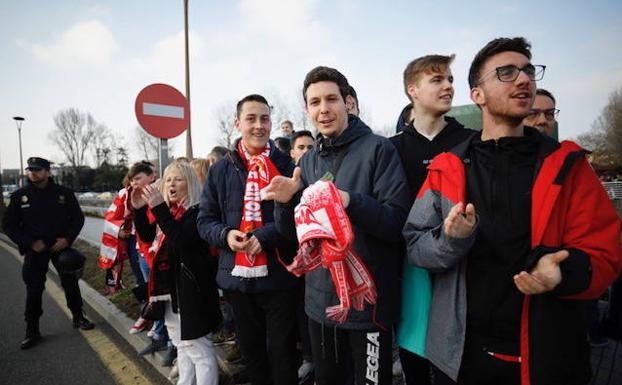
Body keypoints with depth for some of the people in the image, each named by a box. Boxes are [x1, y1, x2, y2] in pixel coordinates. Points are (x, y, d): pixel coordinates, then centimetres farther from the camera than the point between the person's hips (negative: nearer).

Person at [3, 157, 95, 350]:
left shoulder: (64, 193, -4)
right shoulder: (19, 196, -2)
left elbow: (78, 218, 2)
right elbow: (8, 224, 1)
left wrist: (67, 238, -11)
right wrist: (30, 242, -11)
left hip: (61, 245, 0)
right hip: (35, 249, 0)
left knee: (70, 283, 9)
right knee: (34, 290, 4)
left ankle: (78, 317, 26)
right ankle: (32, 331, 16)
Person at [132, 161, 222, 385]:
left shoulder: (198, 211, -16)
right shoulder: (167, 210, 9)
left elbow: (181, 241, -29)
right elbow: (147, 236, 15)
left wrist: (159, 208, -32)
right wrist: (139, 209, 1)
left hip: (189, 289, -9)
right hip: (169, 286, 9)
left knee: (197, 346, 0)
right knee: (182, 344, 23)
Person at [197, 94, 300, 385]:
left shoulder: (287, 164, -1)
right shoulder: (220, 169, 6)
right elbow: (205, 220, 8)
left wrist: (264, 236, -21)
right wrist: (225, 235, -13)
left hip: (279, 275, -3)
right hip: (237, 276, 3)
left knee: (282, 353, 10)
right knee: (251, 351, 21)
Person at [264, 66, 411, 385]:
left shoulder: (378, 149, -9)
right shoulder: (308, 161, 8)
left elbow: (399, 222, -17)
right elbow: (292, 234, 8)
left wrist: (352, 202, -32)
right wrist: (286, 202, -12)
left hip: (368, 301, -5)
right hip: (320, 300, 6)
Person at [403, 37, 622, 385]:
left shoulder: (567, 165, 0)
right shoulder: (447, 168, -2)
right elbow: (415, 245, -3)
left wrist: (563, 272, -24)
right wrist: (452, 240, -23)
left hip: (548, 355, 0)